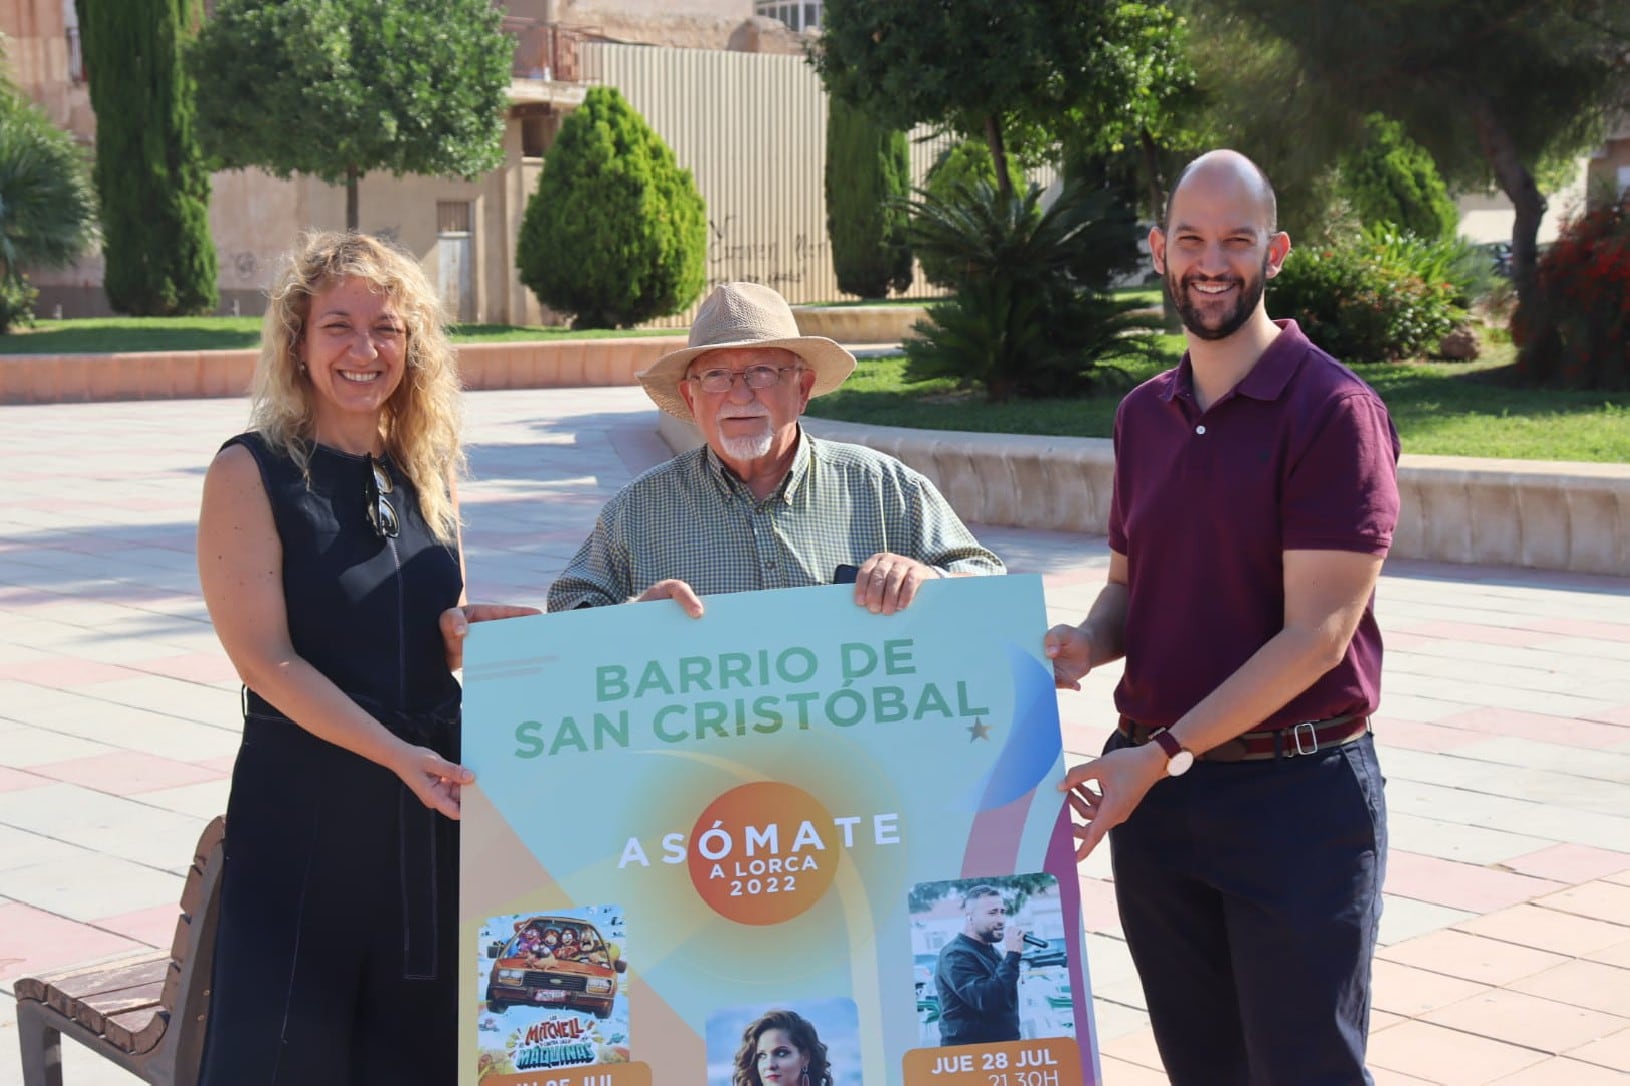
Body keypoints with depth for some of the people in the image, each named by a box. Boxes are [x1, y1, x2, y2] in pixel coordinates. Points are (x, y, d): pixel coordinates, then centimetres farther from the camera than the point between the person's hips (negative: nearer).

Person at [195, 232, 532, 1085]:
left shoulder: (425, 471, 9)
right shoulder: (252, 472, -8)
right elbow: (266, 658, -14)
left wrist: (502, 626, -6)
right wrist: (396, 754, -22)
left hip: (436, 796, 6)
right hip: (304, 805, -5)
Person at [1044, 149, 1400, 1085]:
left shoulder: (1333, 409, -11)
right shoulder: (1143, 415, 9)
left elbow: (1316, 633, -16)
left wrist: (1166, 752, -19)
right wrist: (1088, 643, -4)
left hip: (1296, 796, -6)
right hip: (1152, 788, 6)